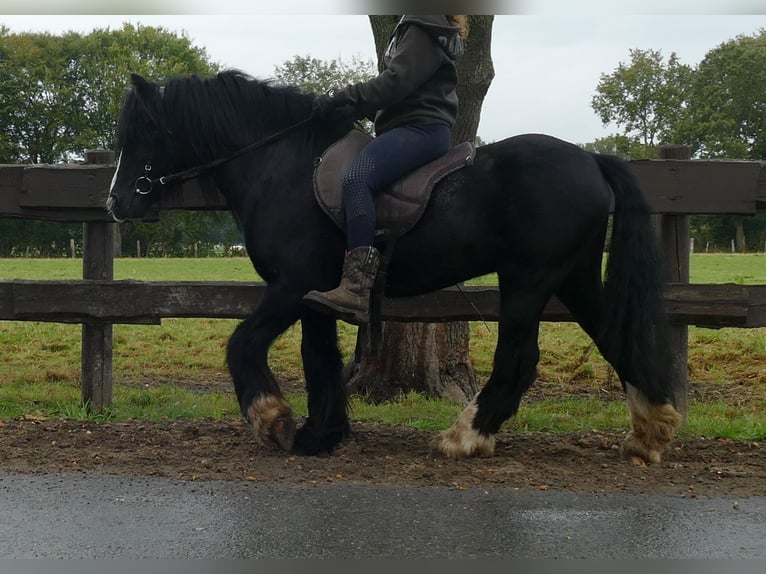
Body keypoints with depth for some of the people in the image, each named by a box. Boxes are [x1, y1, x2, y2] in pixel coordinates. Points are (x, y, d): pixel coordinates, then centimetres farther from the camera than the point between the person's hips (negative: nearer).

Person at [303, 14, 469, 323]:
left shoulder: (423, 29, -5)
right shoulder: (414, 28, 26)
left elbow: (396, 82, -16)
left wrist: (341, 98, -14)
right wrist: (353, 106, 14)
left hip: (421, 128, -12)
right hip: (408, 126, 12)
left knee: (356, 179, -32)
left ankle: (356, 291, -46)